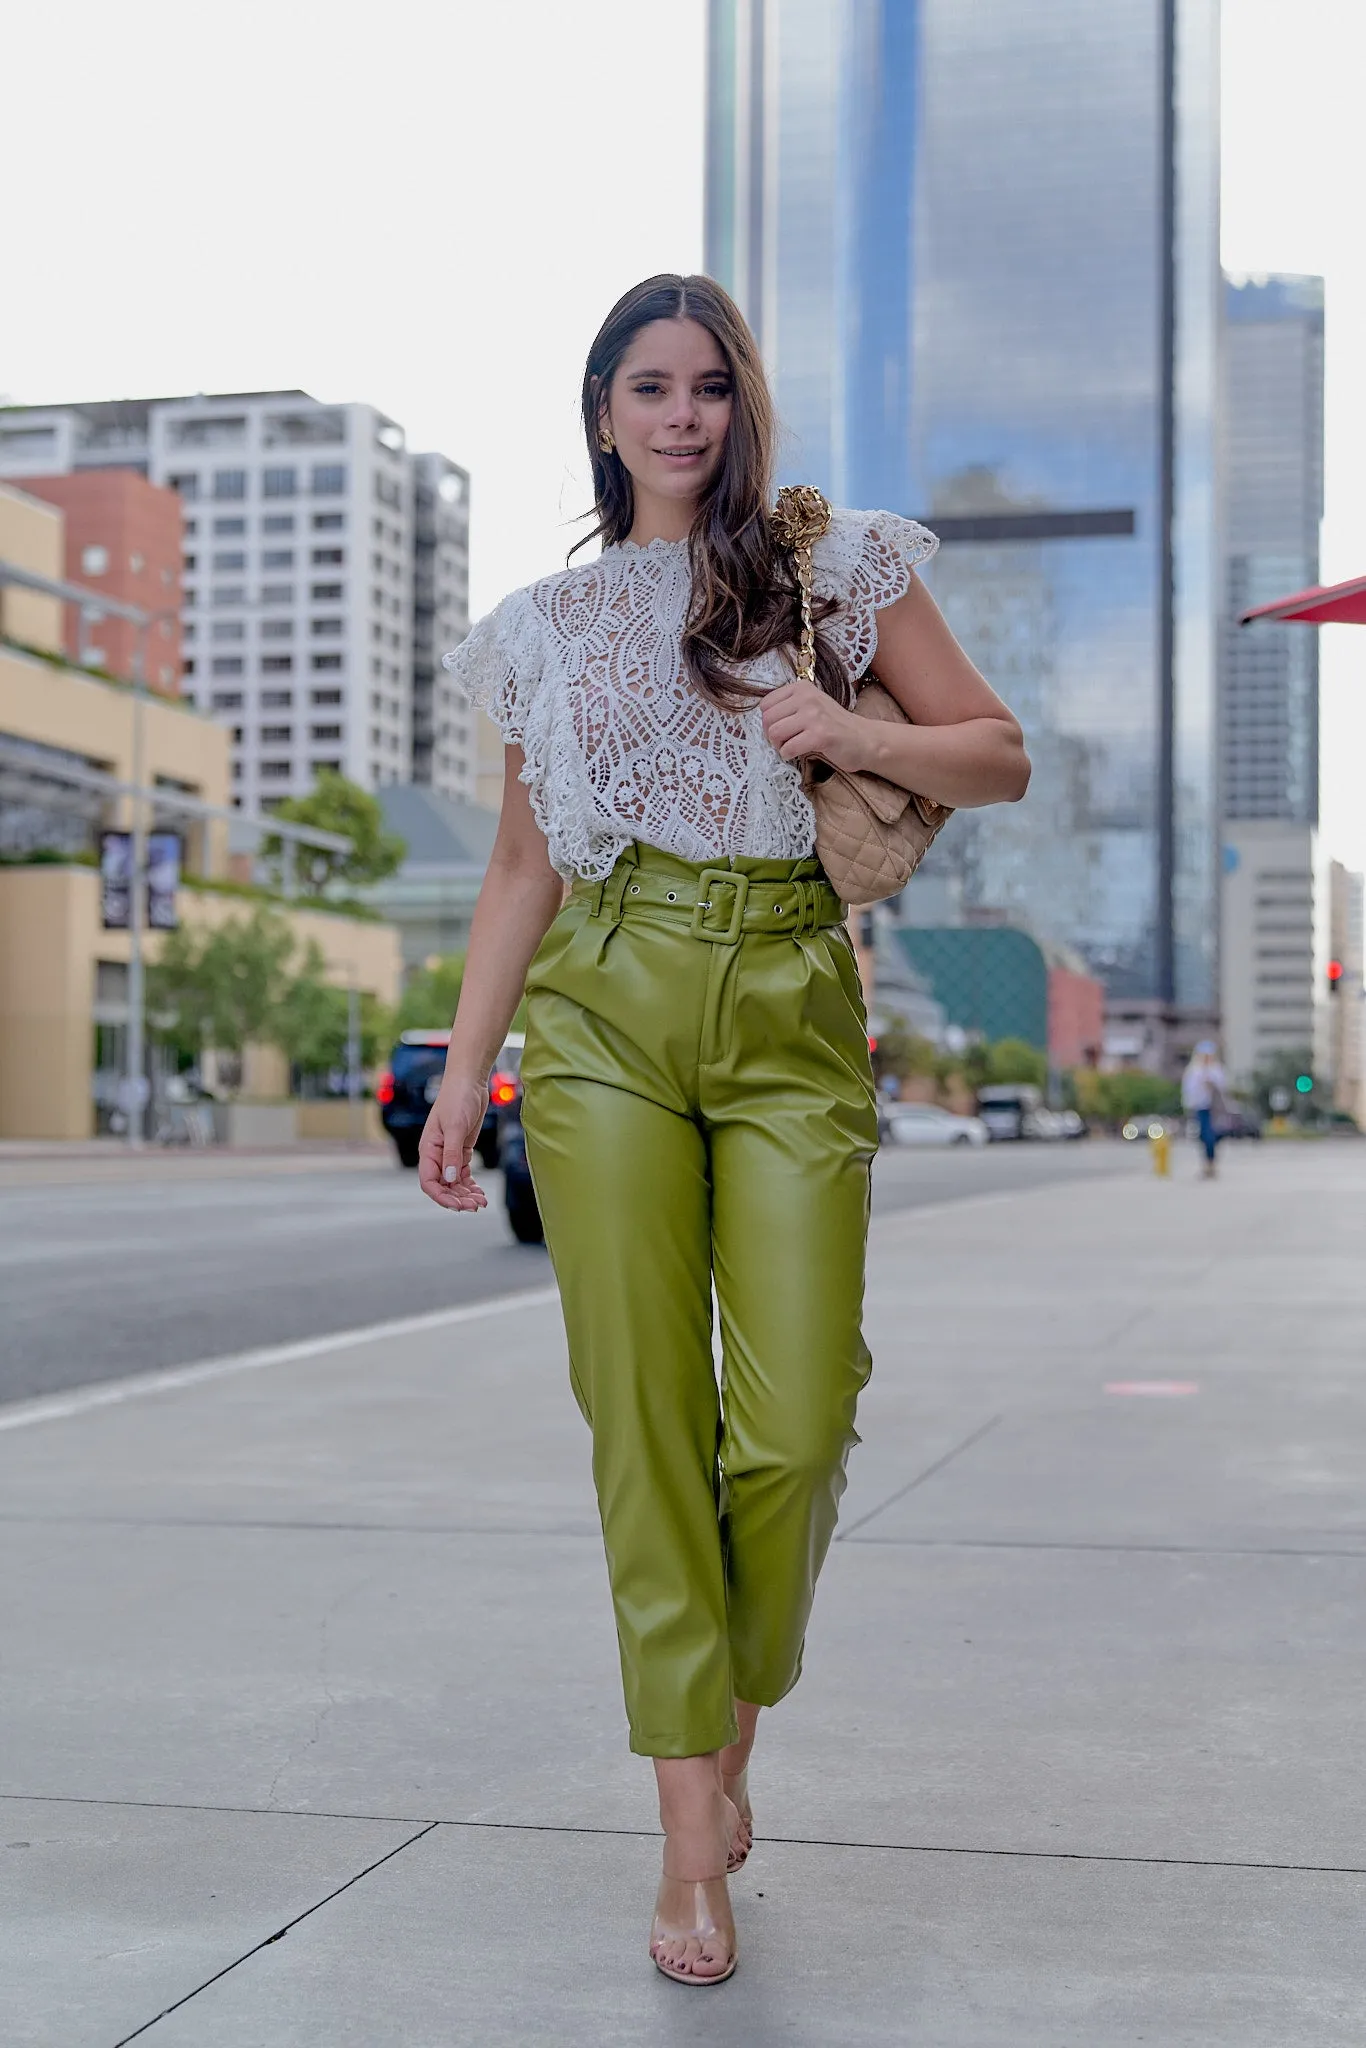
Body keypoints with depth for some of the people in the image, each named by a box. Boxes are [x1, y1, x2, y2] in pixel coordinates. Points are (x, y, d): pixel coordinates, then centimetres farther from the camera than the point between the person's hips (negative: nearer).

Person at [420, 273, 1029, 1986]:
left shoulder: (840, 567, 9)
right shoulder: (548, 626, 14)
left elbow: (999, 758, 10)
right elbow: (522, 871, 16)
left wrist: (860, 738, -10)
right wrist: (463, 1071, 9)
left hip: (793, 1020, -1)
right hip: (607, 1018, 1)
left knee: (794, 1425, -8)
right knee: (648, 1416, -3)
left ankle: (729, 1734, 21)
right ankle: (693, 1837, 4)